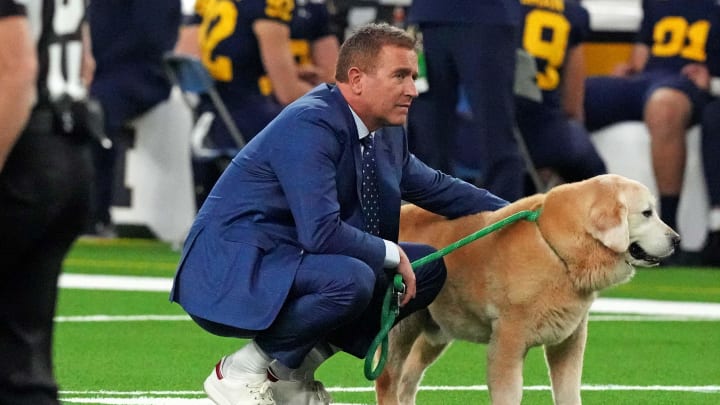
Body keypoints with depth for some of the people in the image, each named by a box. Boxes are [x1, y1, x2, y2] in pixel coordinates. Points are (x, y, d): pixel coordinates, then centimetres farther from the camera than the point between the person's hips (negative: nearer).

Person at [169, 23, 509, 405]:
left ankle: (289, 371, 7)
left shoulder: (386, 134, 7)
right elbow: (321, 233, -29)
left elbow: (434, 186, 25)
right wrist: (394, 255, -16)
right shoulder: (309, 126, -22)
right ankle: (240, 372, -12)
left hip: (287, 264, 10)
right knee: (351, 280, -34)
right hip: (229, 272, -10)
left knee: (428, 268, 6)